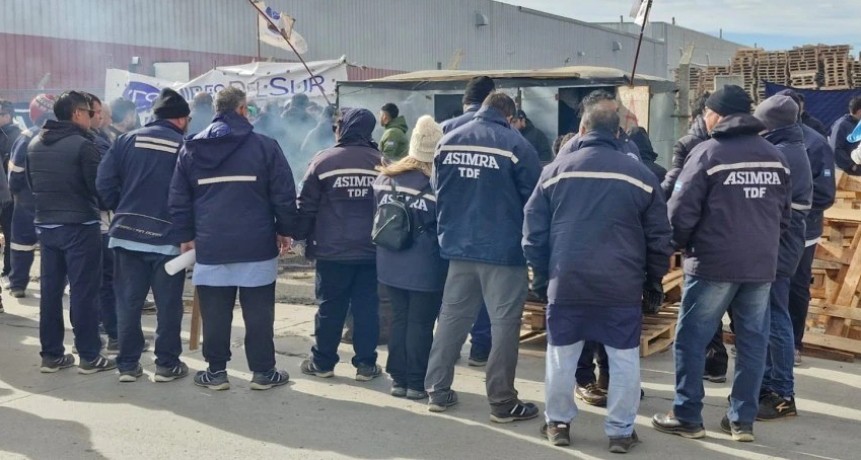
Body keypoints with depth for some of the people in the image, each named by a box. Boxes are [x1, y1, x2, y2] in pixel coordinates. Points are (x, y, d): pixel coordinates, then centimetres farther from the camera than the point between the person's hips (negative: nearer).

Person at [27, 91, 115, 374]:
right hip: (79, 226, -7)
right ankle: (89, 356, 4)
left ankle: (51, 354, 16)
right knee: (84, 291, -1)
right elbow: (98, 185, -14)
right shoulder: (82, 144, -15)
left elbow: (31, 183, 17)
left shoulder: (35, 144, 9)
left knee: (50, 290, 11)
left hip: (45, 225, 7)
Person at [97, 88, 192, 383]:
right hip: (167, 237, -3)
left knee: (128, 302, 10)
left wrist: (121, 210, 13)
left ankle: (127, 364, 16)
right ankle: (167, 364, 12)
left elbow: (104, 182, 0)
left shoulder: (127, 140, 6)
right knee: (168, 304, 7)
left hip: (126, 234, 4)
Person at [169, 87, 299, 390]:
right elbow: (284, 195, -3)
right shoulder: (265, 146, -3)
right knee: (258, 313, 5)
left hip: (210, 246, 2)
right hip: (257, 246, -2)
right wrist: (286, 231, 7)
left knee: (215, 314, 8)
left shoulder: (191, 148, 7)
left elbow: (178, 199, 8)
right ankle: (263, 372, 12)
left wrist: (186, 236, 15)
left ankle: (216, 371, 16)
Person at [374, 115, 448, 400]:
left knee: (399, 318, 15)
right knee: (421, 323, 4)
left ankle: (398, 379, 21)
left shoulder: (385, 178, 3)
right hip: (426, 267, -5)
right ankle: (417, 383, 12)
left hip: (391, 263, 5)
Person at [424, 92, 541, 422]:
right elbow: (534, 199, -6)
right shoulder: (517, 145, -10)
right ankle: (502, 402, 8)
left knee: (452, 318, 14)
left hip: (458, 246, 5)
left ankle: (437, 391, 19)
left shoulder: (447, 142, 6)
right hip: (504, 249, -5)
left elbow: (438, 192, 14)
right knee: (504, 324, 3)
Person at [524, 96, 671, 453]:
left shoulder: (555, 171, 3)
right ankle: (621, 431, 16)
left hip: (567, 282, 1)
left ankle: (558, 423, 24)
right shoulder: (641, 175, 2)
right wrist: (654, 280, 17)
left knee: (561, 356, 13)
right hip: (622, 286, 0)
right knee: (624, 358, 10)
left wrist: (544, 271, 16)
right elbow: (659, 237, 5)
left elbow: (534, 231, 5)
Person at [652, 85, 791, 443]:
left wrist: (682, 245, 6)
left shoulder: (708, 152, -8)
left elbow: (681, 211, -11)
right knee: (752, 342, 10)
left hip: (714, 263, -5)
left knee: (691, 339, 4)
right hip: (762, 265, 6)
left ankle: (687, 417, 9)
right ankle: (742, 420, 16)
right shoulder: (775, 156, 10)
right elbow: (784, 213, 15)